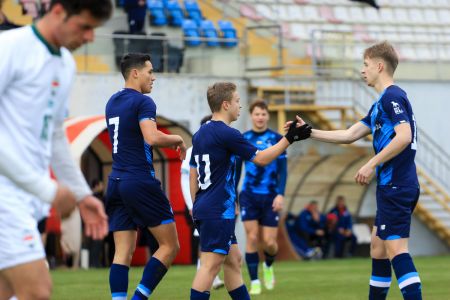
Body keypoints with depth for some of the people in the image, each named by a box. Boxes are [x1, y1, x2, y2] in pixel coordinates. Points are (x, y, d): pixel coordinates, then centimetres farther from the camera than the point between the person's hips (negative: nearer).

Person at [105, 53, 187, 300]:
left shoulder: (112, 103, 16)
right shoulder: (142, 102, -9)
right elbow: (152, 138, -25)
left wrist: (167, 142, 23)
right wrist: (177, 139, -6)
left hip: (116, 182, 8)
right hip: (141, 182, -8)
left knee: (123, 252, 3)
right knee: (169, 246, 1)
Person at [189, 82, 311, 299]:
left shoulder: (200, 134, 13)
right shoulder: (226, 134, -14)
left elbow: (193, 174, 18)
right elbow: (261, 159, -9)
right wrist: (289, 138, -3)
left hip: (204, 209, 10)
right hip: (218, 212, -10)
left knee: (233, 261, 14)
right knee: (210, 265, -11)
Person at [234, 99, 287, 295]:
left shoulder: (277, 139, 1)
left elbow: (282, 169, -1)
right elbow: (236, 170, 9)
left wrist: (280, 194, -12)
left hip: (270, 197, -1)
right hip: (249, 196, 1)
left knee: (269, 242, -3)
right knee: (252, 238, -7)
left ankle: (268, 266, 30)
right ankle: (254, 282, 2)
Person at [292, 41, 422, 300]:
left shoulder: (392, 96, -11)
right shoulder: (382, 102, 20)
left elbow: (404, 137, -23)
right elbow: (350, 135, 22)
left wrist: (372, 165, -20)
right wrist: (309, 132, 21)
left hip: (395, 186, -10)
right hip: (393, 185, 10)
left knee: (396, 250, -14)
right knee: (378, 247, 16)